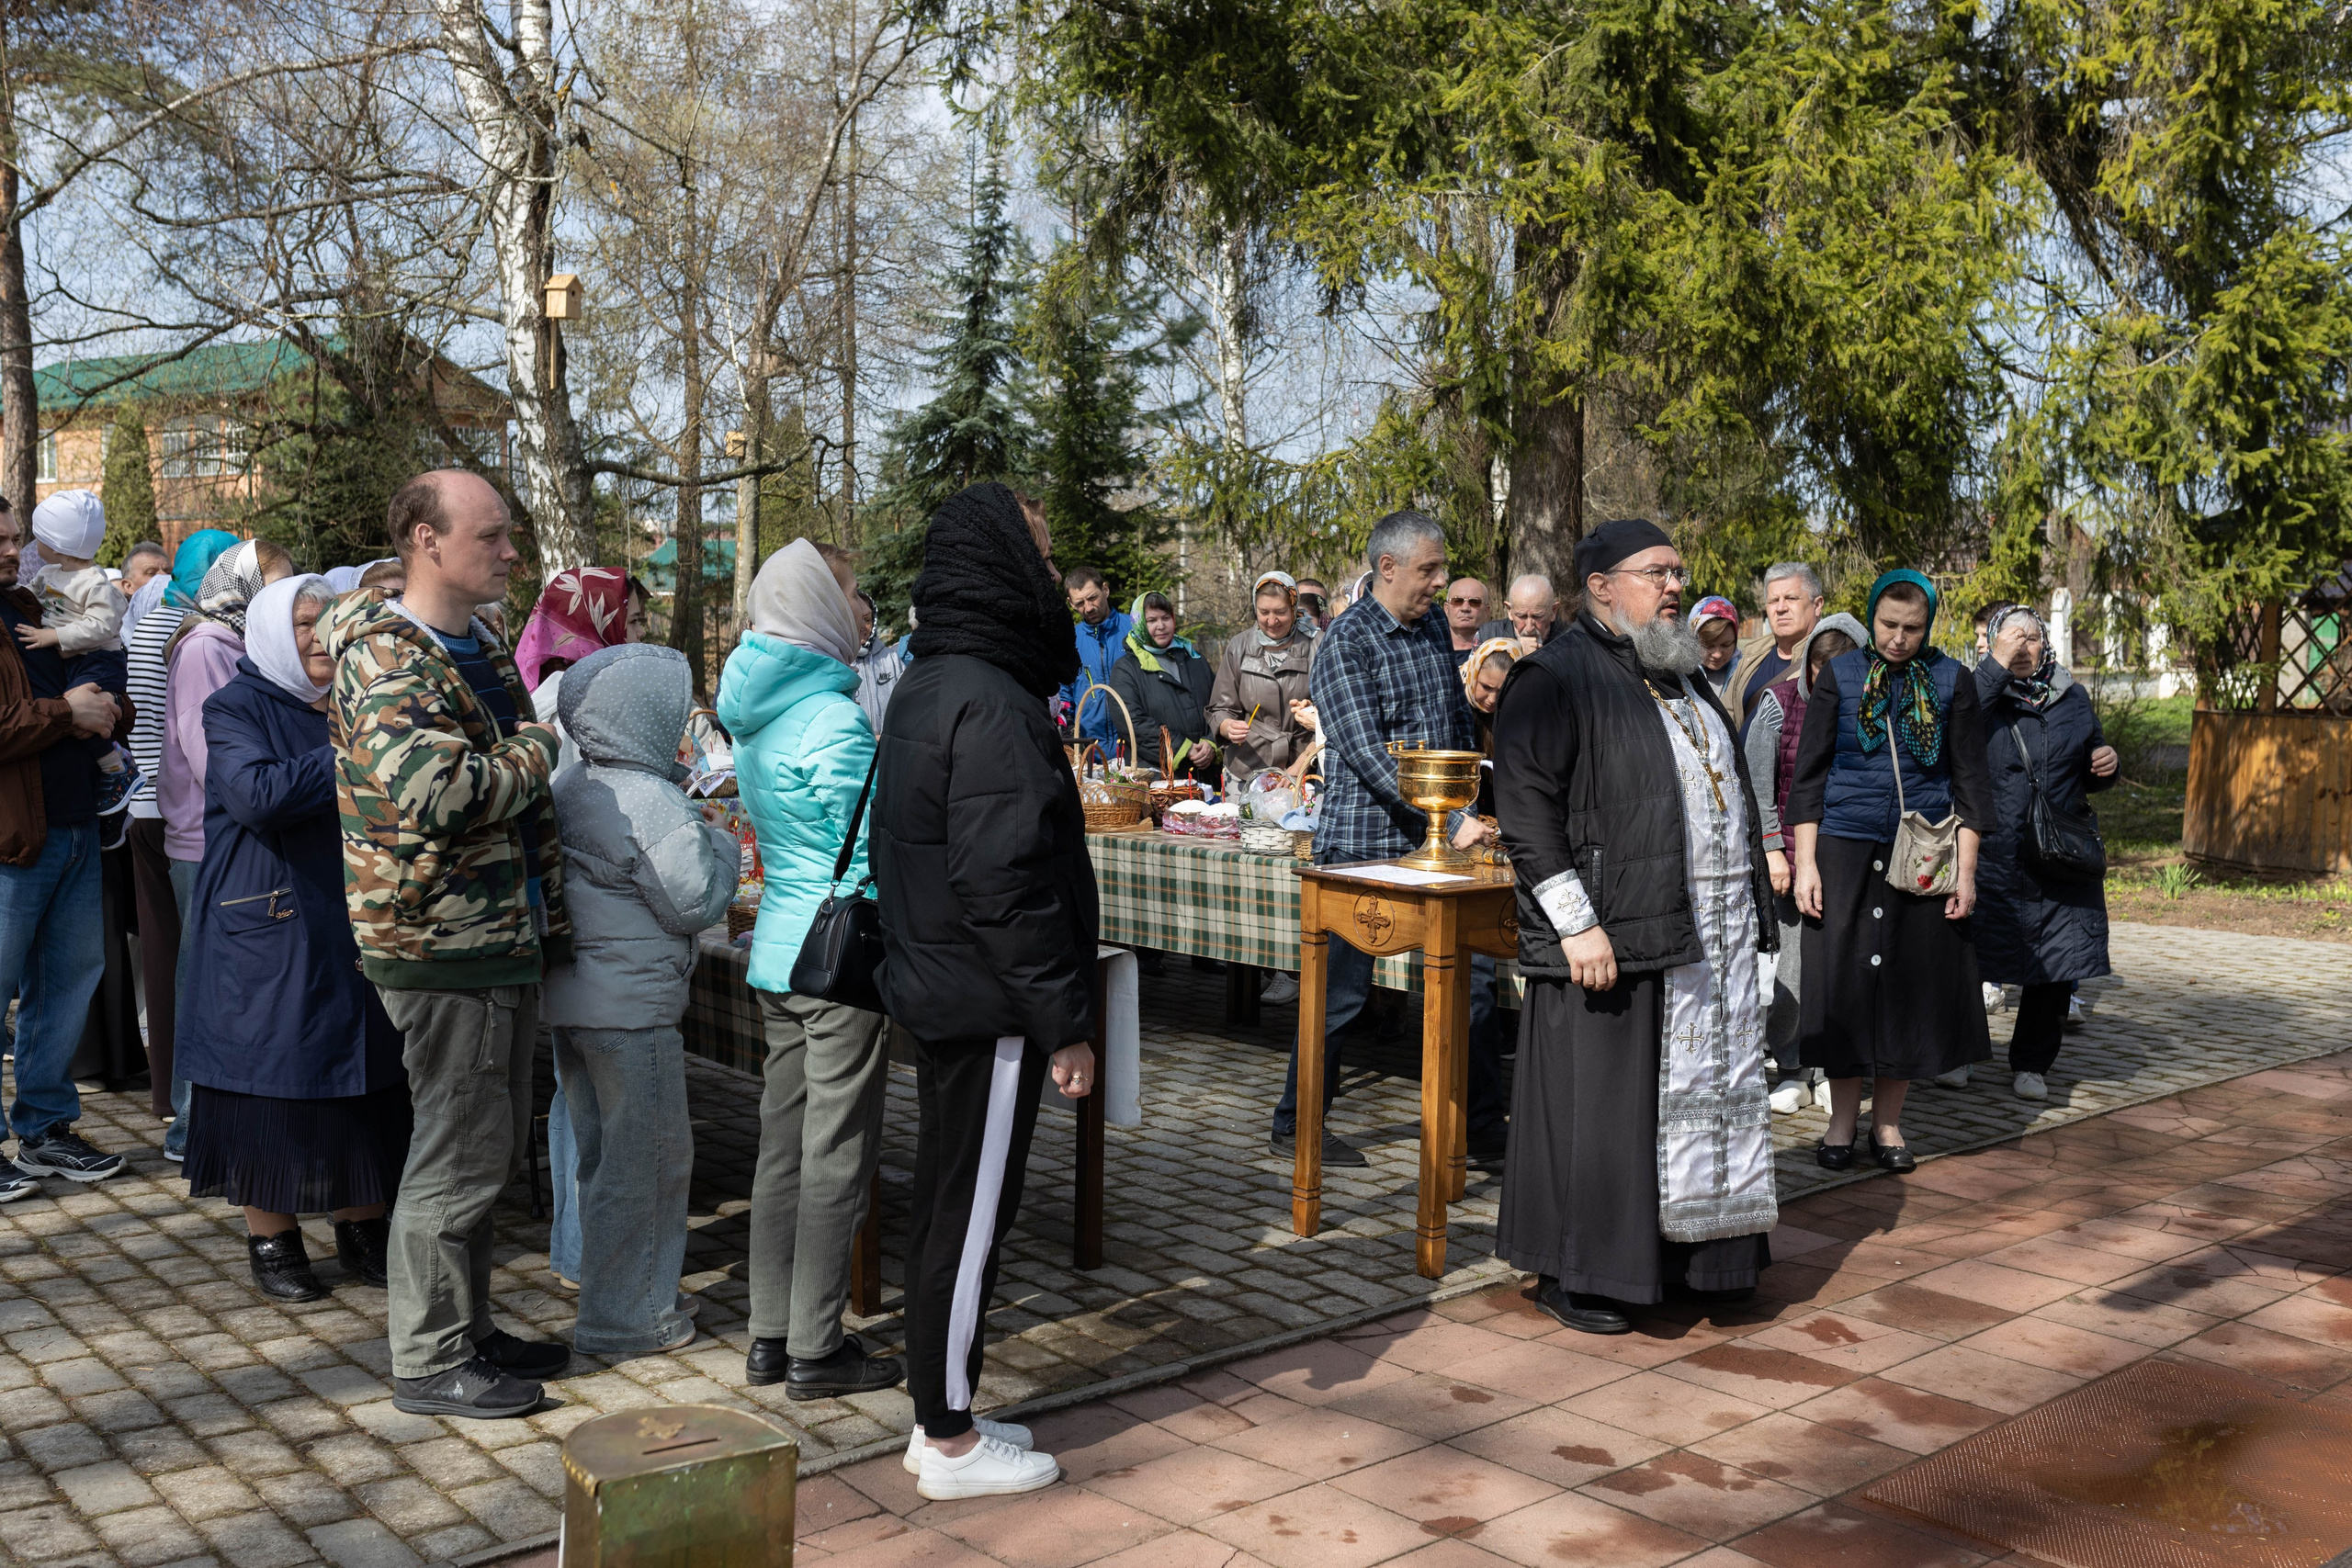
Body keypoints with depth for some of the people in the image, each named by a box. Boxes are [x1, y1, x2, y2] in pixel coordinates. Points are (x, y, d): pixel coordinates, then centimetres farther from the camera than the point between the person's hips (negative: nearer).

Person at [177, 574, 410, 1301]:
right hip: (268, 931, -5)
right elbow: (257, 794, -21)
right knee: (270, 1079, 2)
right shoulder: (236, 708, -4)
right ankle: (270, 1240, 16)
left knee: (364, 1077, 7)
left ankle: (362, 1231, 20)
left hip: (352, 925, 5)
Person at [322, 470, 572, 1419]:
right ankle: (430, 1363, 14)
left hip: (504, 941, 9)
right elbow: (432, 791, -31)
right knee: (460, 1154, -1)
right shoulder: (384, 658, -15)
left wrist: (551, 920, 20)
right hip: (442, 948, -9)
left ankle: (468, 1329, 31)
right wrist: (533, 755, -14)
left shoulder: (483, 651, 15)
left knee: (492, 1145, 17)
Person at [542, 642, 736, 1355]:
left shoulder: (568, 787, 8)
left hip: (569, 997, 9)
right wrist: (720, 843, 1)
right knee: (648, 1158, 2)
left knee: (600, 1150, 21)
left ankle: (601, 1278, 34)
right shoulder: (652, 803, -19)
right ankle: (625, 1317, 10)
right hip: (631, 1008, -9)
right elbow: (696, 904, -15)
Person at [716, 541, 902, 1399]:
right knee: (837, 1156, 0)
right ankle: (816, 1349, 9)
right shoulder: (836, 722, -17)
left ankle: (771, 1335, 21)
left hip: (777, 953, 9)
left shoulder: (754, 717, 10)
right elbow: (870, 858, -15)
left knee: (784, 1145, 13)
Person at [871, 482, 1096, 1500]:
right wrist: (1064, 1022, -19)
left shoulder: (926, 684, 11)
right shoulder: (990, 703, -20)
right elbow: (1007, 884, -25)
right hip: (988, 1007, -10)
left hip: (934, 989, 10)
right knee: (969, 1217, 1)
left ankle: (940, 1417, 30)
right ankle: (951, 1443, 14)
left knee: (948, 1207, 18)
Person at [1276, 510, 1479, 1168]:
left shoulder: (1435, 626, 11)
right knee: (1343, 987, 1)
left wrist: (1470, 808, 13)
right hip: (1364, 839, -7)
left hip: (1439, 836, 7)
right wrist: (1450, 821, -24)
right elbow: (1368, 756, -20)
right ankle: (1296, 1122, 15)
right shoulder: (1345, 642, -12)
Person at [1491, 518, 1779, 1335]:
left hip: (1715, 931, 8)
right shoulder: (1556, 677, -8)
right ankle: (1571, 1271, 11)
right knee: (1603, 1102, -1)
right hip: (1616, 931, -8)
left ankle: (1693, 1251, 26)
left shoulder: (1683, 677, 18)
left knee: (1706, 1092, 12)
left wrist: (1750, 906, 17)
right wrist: (1576, 923, -21)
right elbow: (1525, 807, -15)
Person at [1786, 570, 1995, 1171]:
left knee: (1915, 981, 5)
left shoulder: (1951, 681, 4)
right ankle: (1842, 1120, 15)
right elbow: (1808, 774, 2)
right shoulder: (1839, 676, 2)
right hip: (1845, 851, -1)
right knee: (1844, 979, 0)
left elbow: (1969, 779, 5)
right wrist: (1805, 863, -5)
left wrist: (1965, 869, -2)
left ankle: (1888, 1120, 19)